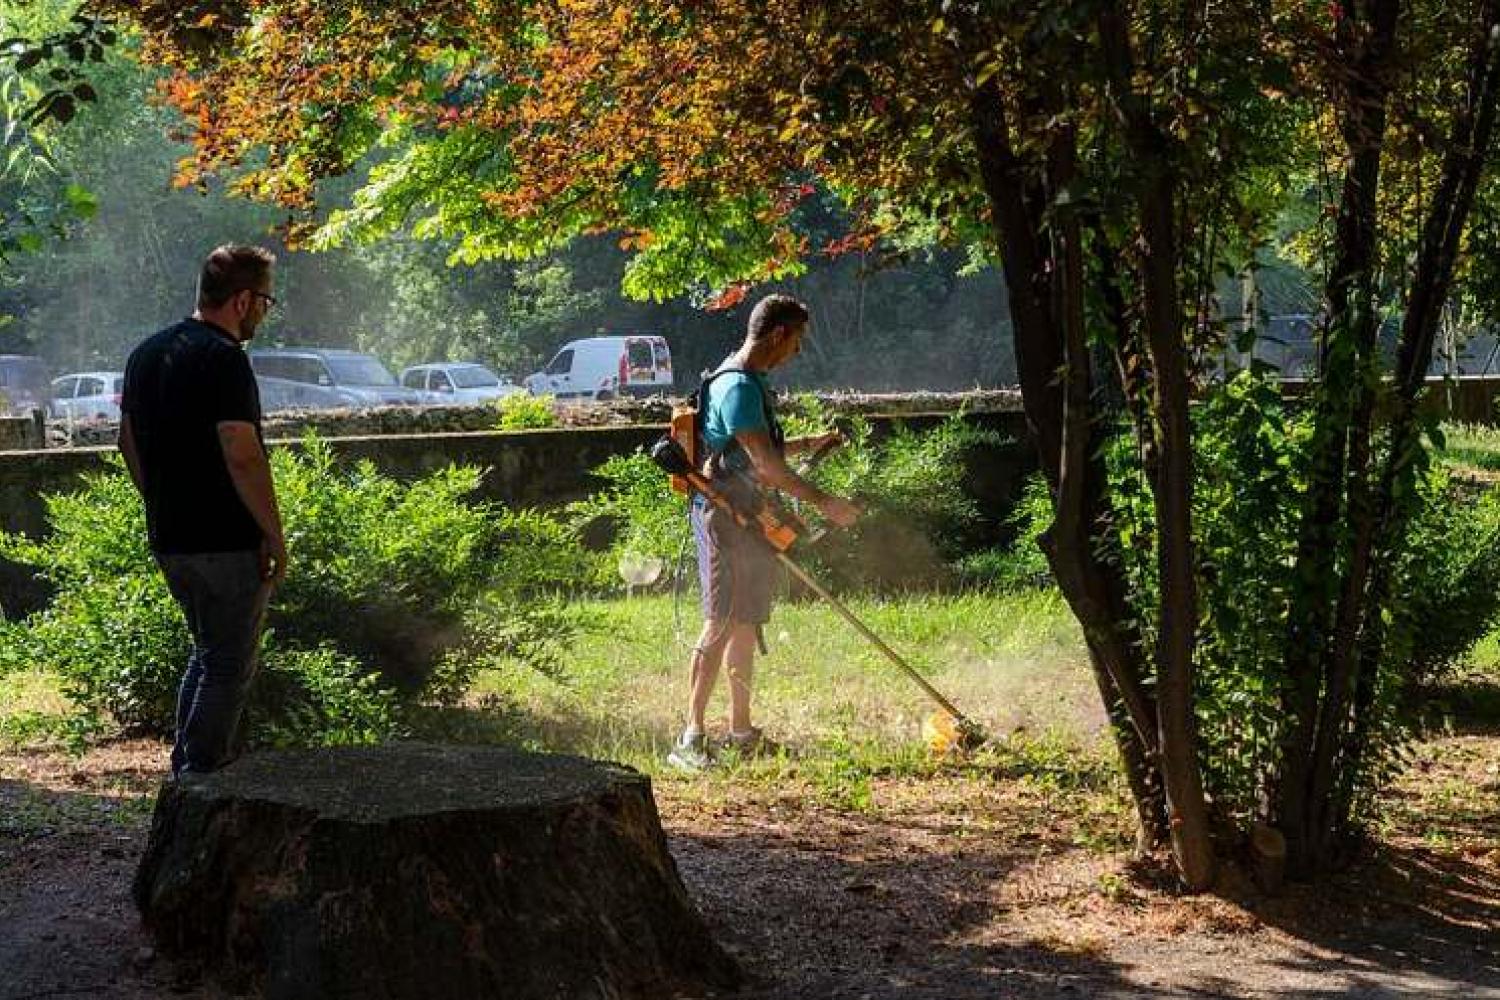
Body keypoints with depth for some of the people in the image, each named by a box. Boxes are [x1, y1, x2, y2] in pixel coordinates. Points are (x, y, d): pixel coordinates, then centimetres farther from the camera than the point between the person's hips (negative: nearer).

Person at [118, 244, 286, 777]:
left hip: (169, 539, 9)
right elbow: (242, 455, -23)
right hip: (226, 543, -9)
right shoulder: (223, 358, -17)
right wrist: (275, 536, -16)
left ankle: (184, 772, 24)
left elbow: (129, 441, 17)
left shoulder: (147, 352, 11)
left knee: (208, 653, 22)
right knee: (229, 666, 2)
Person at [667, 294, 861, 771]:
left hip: (751, 520, 10)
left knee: (747, 624, 12)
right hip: (725, 516, -10)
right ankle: (691, 738, -12)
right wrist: (824, 503, -19)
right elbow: (765, 464, -22)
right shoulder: (737, 386, -17)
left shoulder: (751, 382, 16)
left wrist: (806, 444, 29)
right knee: (721, 624, -12)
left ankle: (741, 730, 17)